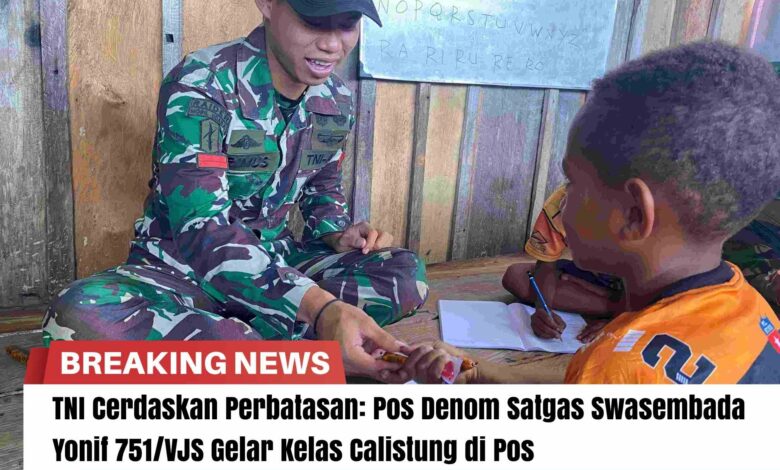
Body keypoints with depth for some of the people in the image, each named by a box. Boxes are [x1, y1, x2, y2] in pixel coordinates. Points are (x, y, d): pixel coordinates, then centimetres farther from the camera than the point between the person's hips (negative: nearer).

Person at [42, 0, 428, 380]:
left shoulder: (336, 99, -2)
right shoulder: (200, 85, -21)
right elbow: (201, 230, -32)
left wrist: (339, 235, -10)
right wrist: (323, 310, -46)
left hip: (274, 264, 5)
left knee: (405, 272, -17)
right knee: (81, 319, -36)